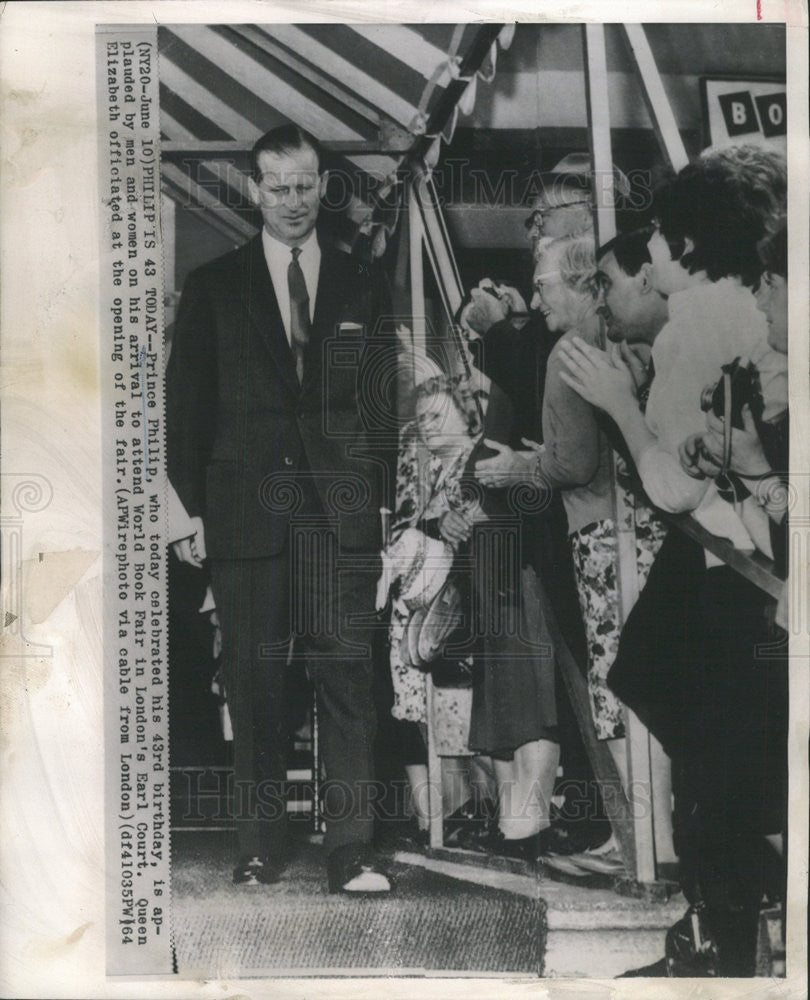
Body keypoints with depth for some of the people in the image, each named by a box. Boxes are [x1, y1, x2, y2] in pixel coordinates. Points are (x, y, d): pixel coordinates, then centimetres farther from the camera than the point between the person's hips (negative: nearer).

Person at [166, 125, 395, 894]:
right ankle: (259, 850, 14)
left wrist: (387, 499, 1)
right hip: (244, 505, 0)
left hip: (341, 508, 0)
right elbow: (187, 405, 8)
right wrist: (190, 506, -1)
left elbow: (387, 399, 11)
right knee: (253, 681, 3)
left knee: (347, 678, -5)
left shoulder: (364, 287, 13)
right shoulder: (212, 287, 11)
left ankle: (351, 853, 0)